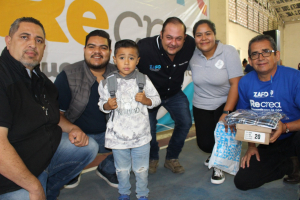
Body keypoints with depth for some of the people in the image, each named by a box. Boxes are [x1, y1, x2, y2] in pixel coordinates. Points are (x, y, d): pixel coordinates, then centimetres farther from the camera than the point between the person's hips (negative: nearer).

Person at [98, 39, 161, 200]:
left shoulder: (143, 80, -4)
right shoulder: (108, 82, -5)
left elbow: (156, 99, 2)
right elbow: (102, 104, 3)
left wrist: (145, 100, -17)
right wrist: (107, 105, -18)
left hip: (141, 134, 0)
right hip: (118, 136, 1)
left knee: (141, 169, 15)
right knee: (122, 169, 19)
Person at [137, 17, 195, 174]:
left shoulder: (190, 45, -21)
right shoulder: (144, 47, -34)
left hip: (174, 93, 4)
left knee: (185, 122, -2)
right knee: (148, 126, -11)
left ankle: (171, 158, 22)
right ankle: (152, 158, 22)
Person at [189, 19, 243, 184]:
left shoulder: (228, 52, -15)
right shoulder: (192, 54, -7)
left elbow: (236, 84, -19)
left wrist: (226, 113, -25)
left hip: (225, 102, -2)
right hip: (201, 105, 2)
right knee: (205, 144, -4)